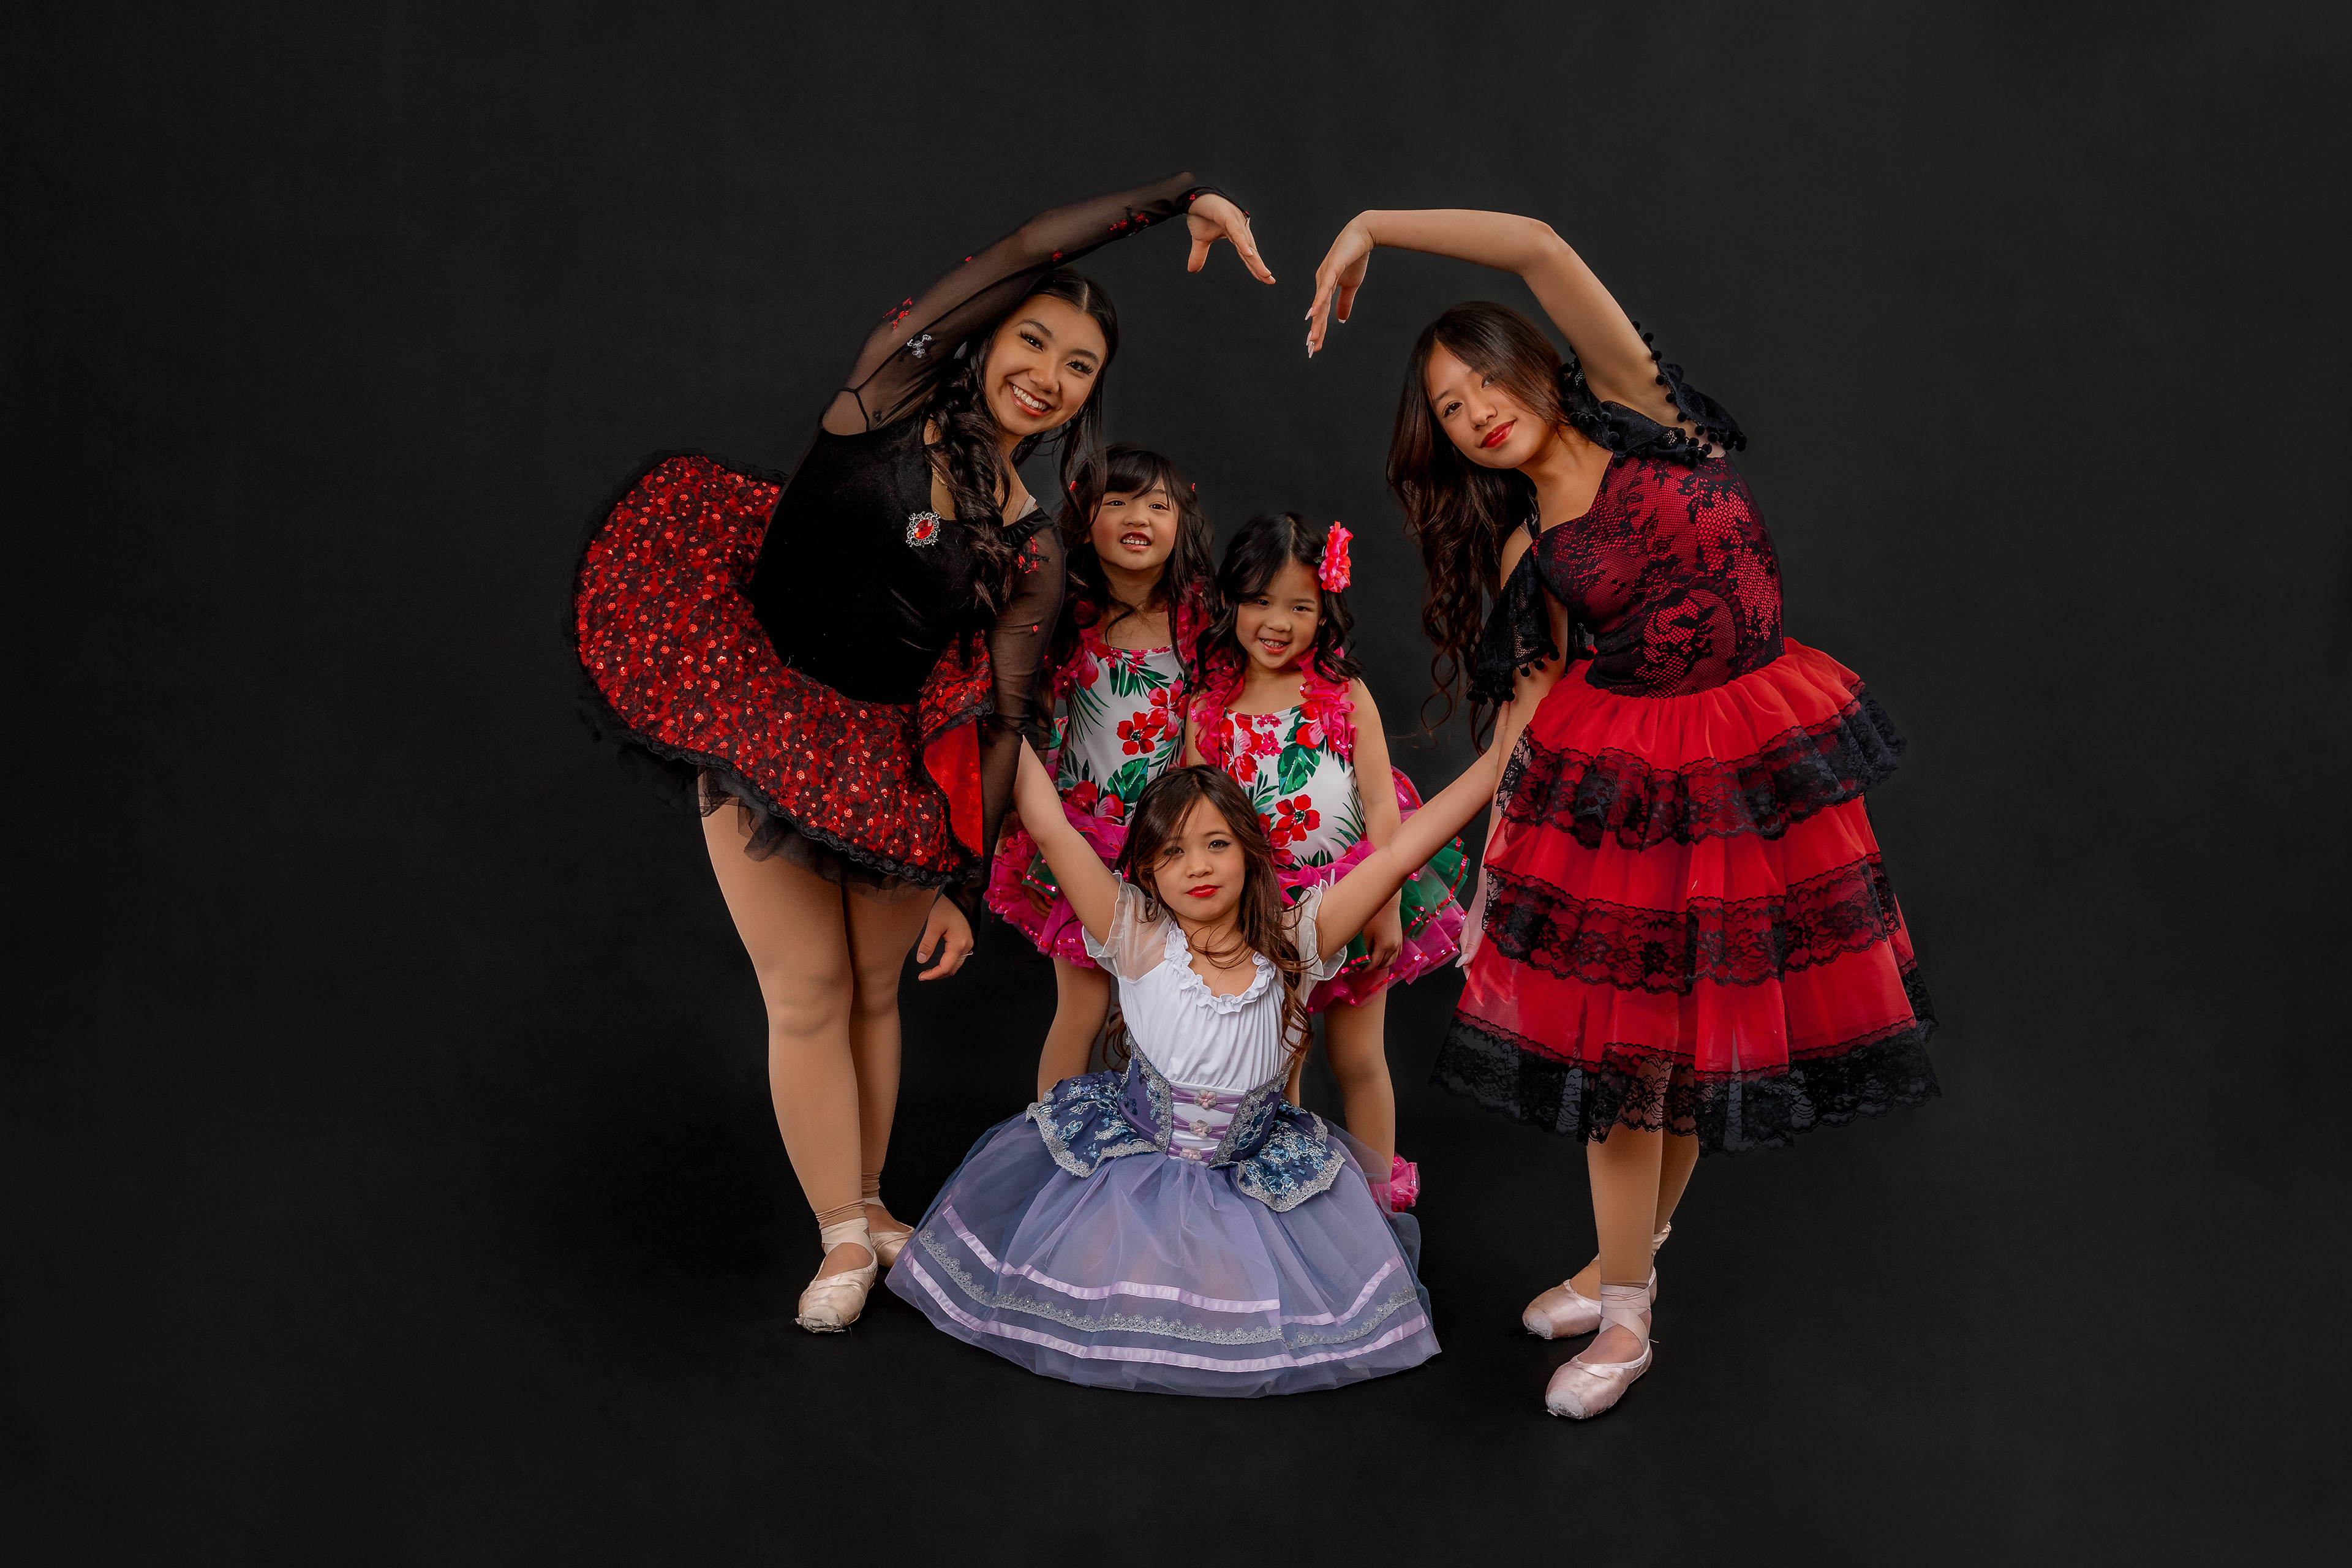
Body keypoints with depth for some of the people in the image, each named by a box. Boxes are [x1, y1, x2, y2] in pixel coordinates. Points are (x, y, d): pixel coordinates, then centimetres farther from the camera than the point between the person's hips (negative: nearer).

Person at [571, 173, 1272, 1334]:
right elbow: (1025, 247, -12)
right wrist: (1181, 199, -9)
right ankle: (843, 1239, 18)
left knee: (876, 991, 13)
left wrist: (961, 885, -3)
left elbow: (998, 725, 0)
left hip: (893, 768, 3)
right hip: (759, 741, -2)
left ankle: (867, 1202, 34)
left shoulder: (1031, 553, 0)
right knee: (809, 996, 3)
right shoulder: (889, 393, -7)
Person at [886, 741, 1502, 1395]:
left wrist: (1499, 758, -17)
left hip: (1256, 1172, 1)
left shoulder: (1294, 943, -9)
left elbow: (1399, 855, -14)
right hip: (1134, 1143, -1)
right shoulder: (1138, 939, -13)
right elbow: (1051, 830, -19)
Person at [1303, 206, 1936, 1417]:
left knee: (1705, 1014, 6)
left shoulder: (1639, 411, -2)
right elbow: (1531, 694, 5)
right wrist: (1489, 854, 3)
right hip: (1616, 778, 2)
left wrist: (1374, 226, -6)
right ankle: (1626, 1300, 23)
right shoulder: (1522, 553, 5)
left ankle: (1631, 1258, 24)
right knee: (1625, 1030, 5)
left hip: (1756, 766, -1)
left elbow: (1543, 249, -10)